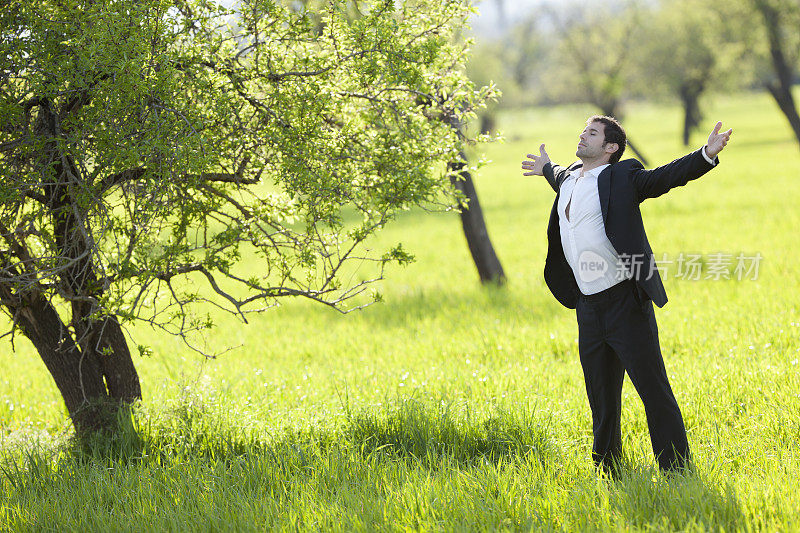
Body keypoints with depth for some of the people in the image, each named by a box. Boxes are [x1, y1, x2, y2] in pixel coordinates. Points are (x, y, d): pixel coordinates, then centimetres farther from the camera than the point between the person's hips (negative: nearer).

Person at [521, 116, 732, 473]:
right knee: (601, 399, 15)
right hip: (588, 307, 7)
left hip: (625, 302, -7)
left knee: (653, 389, -5)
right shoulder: (569, 178, 15)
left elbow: (666, 176, -19)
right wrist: (547, 170, 58)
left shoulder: (621, 177, -7)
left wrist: (707, 155, -34)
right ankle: (608, 469, 26)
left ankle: (676, 470, -1)